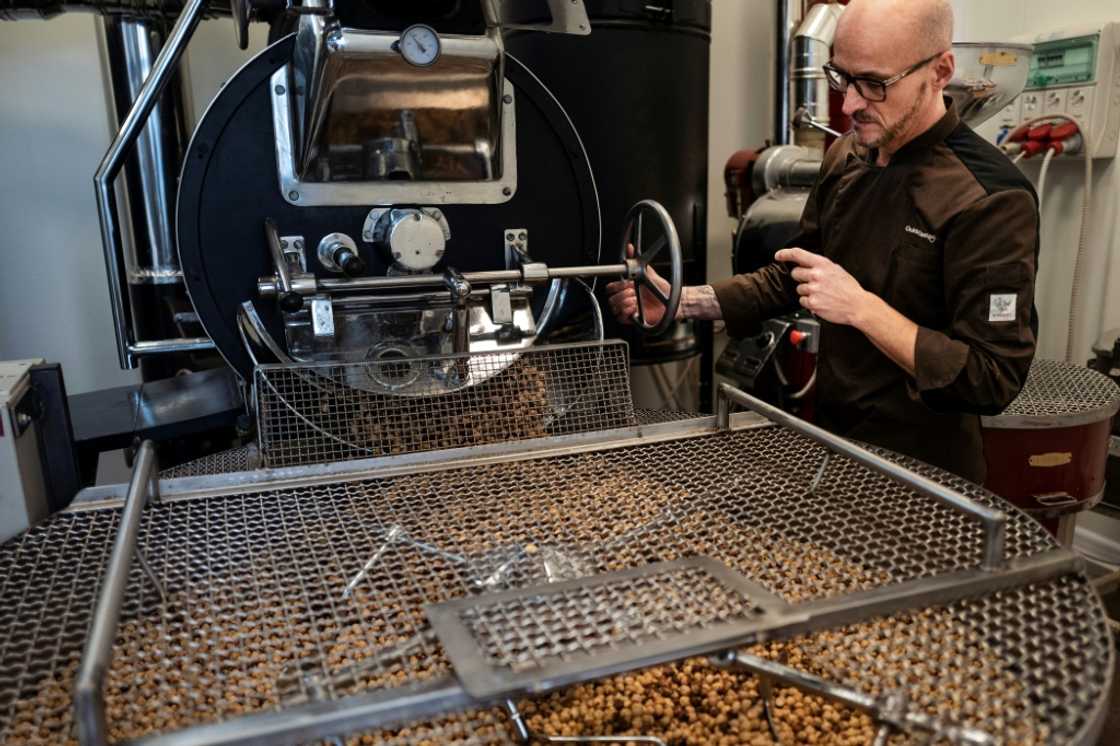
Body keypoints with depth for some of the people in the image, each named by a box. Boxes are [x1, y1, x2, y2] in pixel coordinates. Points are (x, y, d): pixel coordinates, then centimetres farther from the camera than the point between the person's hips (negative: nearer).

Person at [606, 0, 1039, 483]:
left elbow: (994, 379, -23)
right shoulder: (845, 158, 0)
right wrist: (681, 302, -4)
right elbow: (793, 275, 8)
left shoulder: (992, 198, -22)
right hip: (832, 440, 7)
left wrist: (861, 308, -28)